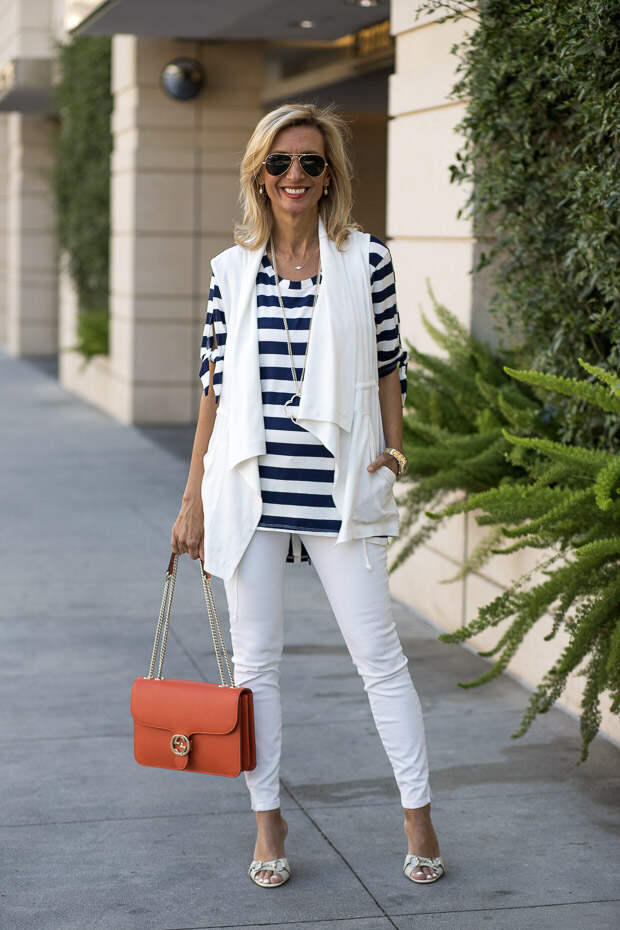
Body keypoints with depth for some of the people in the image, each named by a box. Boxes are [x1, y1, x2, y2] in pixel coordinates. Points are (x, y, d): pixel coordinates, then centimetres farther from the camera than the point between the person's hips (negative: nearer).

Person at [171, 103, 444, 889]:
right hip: (249, 489, 2)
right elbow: (215, 384, 8)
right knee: (255, 658, 8)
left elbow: (388, 364, 10)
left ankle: (418, 814, 16)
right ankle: (267, 818, 22)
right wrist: (193, 497, 8)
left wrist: (391, 450, 2)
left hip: (339, 489, -2)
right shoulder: (231, 270, 5)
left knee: (377, 652, 3)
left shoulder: (366, 261, 0)